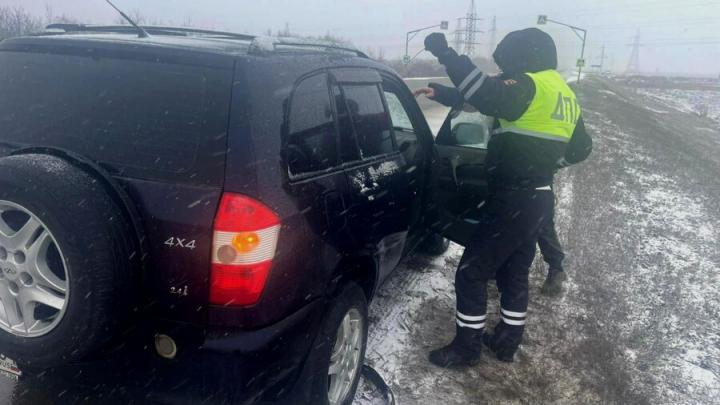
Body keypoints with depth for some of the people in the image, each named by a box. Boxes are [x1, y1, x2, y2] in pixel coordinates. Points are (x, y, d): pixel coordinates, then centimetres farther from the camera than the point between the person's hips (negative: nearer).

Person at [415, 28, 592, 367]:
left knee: (471, 273, 1)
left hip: (514, 200, -10)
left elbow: (485, 92, -32)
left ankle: (466, 348, 12)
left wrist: (444, 52, -22)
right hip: (539, 199, 10)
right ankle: (507, 341, 32)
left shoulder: (530, 86, -15)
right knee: (514, 272, 20)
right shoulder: (565, 96, 14)